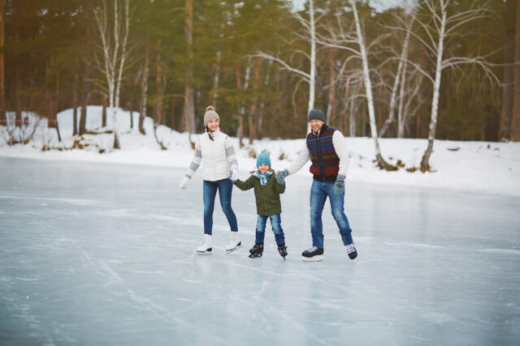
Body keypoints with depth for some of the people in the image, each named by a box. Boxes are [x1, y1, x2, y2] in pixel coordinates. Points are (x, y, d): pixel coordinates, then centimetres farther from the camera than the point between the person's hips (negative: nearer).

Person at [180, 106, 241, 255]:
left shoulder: (224, 138, -5)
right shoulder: (201, 139, 4)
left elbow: (232, 158, -8)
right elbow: (196, 161, 11)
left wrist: (234, 170, -27)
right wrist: (187, 177, 11)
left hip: (224, 178, -3)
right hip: (208, 180, 3)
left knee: (226, 208, 0)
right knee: (207, 210, -2)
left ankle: (235, 239, 16)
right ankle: (207, 243, 1)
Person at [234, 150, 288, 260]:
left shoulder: (274, 177, -11)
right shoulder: (255, 178, 0)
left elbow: (280, 190, -16)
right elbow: (245, 186, 4)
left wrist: (280, 182, -34)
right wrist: (236, 181, -8)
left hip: (274, 208, -4)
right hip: (261, 209, 4)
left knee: (277, 228, 0)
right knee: (259, 228, 12)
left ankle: (281, 246, 12)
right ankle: (258, 246, 25)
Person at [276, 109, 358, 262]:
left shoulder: (334, 134, -13)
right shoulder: (310, 138, 6)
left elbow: (344, 157, -19)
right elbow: (302, 159, 14)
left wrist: (341, 177, -29)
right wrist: (286, 172, 3)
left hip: (334, 182, -6)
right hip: (318, 182, 6)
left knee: (338, 213, -5)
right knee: (314, 214, 1)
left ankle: (349, 243, 15)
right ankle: (317, 248, 7)